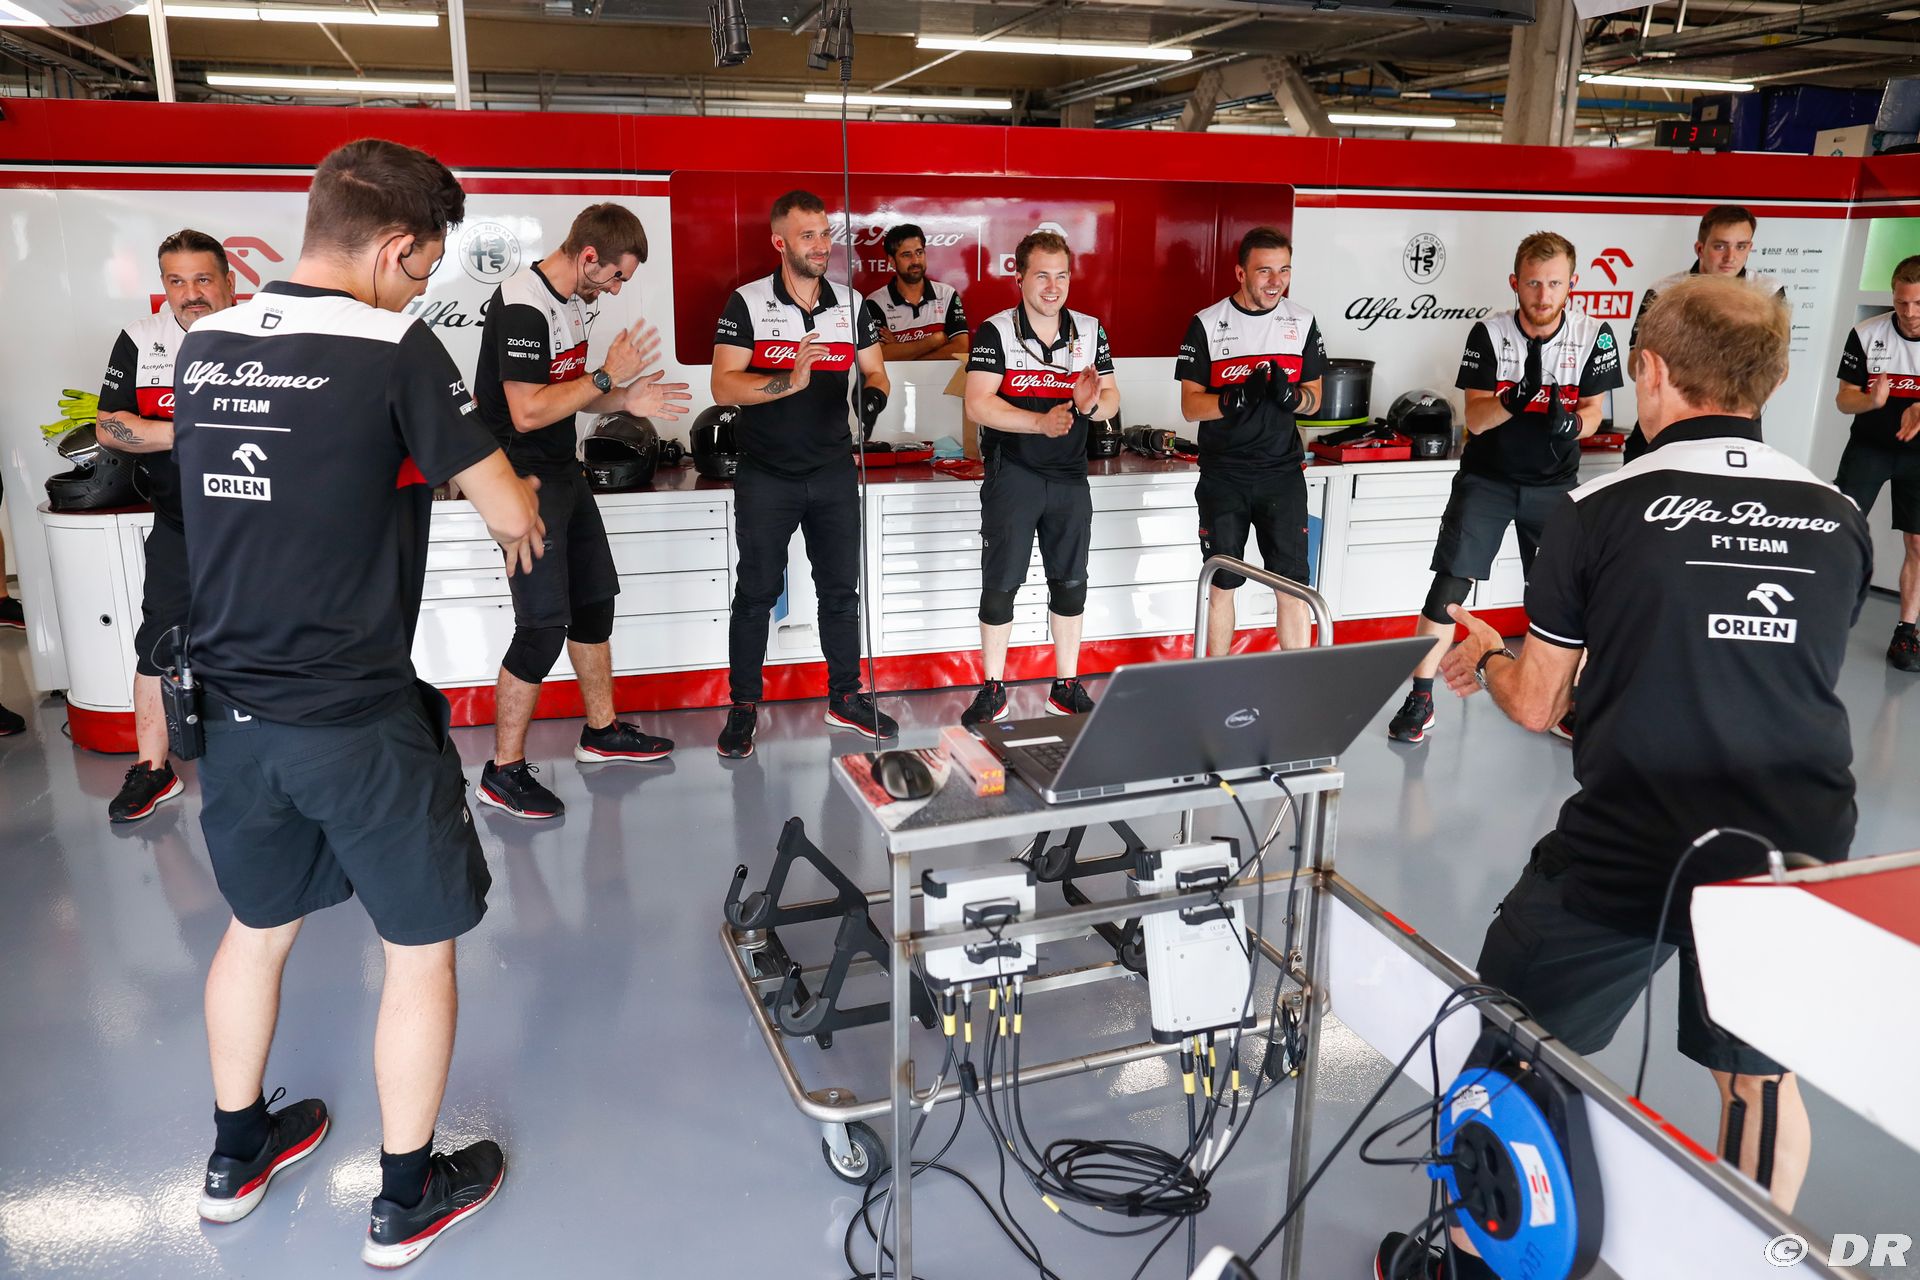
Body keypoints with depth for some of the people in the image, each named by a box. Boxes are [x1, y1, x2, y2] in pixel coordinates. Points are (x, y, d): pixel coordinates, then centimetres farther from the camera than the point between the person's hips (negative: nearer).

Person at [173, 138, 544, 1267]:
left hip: (235, 707, 7)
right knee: (422, 948, 11)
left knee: (258, 926, 25)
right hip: (358, 718, -6)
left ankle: (237, 1153, 44)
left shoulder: (205, 346, 4)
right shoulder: (395, 348, -15)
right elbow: (513, 513, -11)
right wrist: (517, 510, 12)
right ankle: (407, 1200, 26)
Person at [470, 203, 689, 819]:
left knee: (594, 600, 16)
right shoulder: (522, 306, -20)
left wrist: (625, 400, 0)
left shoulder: (575, 301, 9)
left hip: (565, 473, 10)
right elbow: (527, 411, -25)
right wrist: (607, 378, -19)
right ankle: (504, 772, 4)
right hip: (527, 479, -10)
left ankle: (601, 732, 32)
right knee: (544, 625, -8)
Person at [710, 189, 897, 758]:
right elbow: (724, 386, -13)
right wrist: (790, 382, -27)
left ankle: (846, 697, 23)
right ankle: (744, 706, 15)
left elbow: (876, 373, 10)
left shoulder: (852, 305, 7)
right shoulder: (747, 303, -5)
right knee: (756, 593, 3)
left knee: (840, 588, 10)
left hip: (834, 472, 4)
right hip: (766, 476, -3)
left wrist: (874, 393, -13)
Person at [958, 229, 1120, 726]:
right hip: (1012, 476, -3)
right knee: (1000, 586, 1)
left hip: (1069, 478, 4)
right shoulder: (995, 332, -6)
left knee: (1070, 584, 9)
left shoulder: (1090, 331, 6)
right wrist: (1041, 422, -27)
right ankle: (993, 690, 13)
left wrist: (1092, 405, -18)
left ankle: (1066, 686, 21)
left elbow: (1113, 398, 6)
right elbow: (978, 404, -15)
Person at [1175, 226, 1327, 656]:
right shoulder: (1207, 324, -3)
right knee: (1222, 583, 7)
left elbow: (1314, 398, 9)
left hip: (1282, 471, 1)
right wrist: (1237, 398, -24)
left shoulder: (1302, 322, 4)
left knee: (1293, 584, -3)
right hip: (1223, 475, -1)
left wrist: (1290, 395, -14)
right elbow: (1191, 406, -5)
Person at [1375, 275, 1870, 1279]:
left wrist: (1489, 654, 20)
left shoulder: (1599, 512, -8)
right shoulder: (1840, 522, 4)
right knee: (1761, 1075, 25)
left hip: (1626, 850, -4)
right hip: (1799, 854, 4)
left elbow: (1536, 708, -2)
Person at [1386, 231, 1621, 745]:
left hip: (1554, 482, 1)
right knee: (1450, 582, -8)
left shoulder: (1594, 335, -10)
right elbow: (1474, 418, -14)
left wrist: (1571, 423, -25)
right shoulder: (1490, 333, -13)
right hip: (1487, 476, -1)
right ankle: (1420, 698, 1)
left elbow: (1593, 410, -2)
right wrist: (1513, 400, -35)